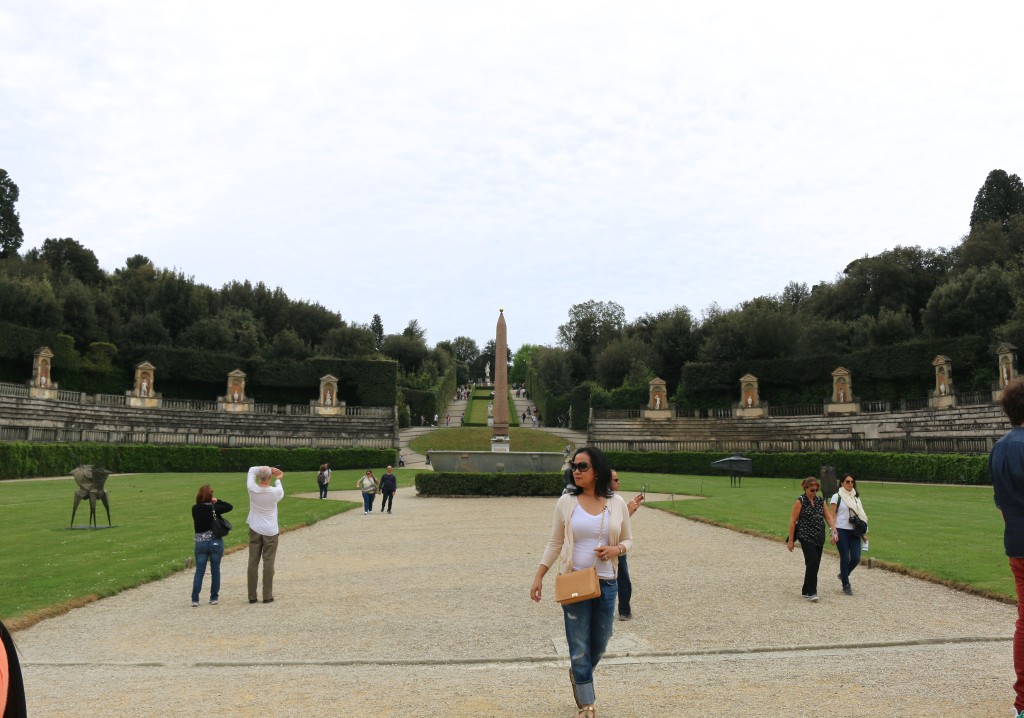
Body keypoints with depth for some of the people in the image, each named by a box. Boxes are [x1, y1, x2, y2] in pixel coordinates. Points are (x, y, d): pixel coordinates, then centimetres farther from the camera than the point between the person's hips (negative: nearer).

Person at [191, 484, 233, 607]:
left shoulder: (195, 509, -5)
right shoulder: (214, 508, -11)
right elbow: (230, 507, -1)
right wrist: (217, 501, 0)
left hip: (200, 543, 2)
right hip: (215, 542, -2)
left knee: (199, 571, 7)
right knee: (215, 570, 9)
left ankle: (195, 599, 3)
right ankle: (214, 598, 14)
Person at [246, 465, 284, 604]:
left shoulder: (252, 489, -11)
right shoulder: (275, 491, -14)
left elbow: (252, 470, 6)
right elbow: (281, 494, 12)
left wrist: (267, 468, 7)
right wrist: (278, 479, 23)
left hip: (255, 530, 2)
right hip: (270, 532, -2)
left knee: (253, 562, 6)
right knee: (268, 564, 2)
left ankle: (252, 596, 10)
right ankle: (267, 596, 3)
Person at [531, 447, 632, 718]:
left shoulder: (617, 503, -1)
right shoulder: (566, 502, -3)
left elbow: (628, 540, 8)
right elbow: (554, 543, 3)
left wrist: (615, 549, -14)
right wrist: (538, 577, -1)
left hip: (606, 584, 2)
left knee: (600, 644, 14)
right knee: (579, 647, 3)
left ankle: (578, 674, 46)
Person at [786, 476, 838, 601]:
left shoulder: (820, 500, 10)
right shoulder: (800, 501, -7)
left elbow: (828, 517, 9)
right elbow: (793, 521, -7)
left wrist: (834, 531, -7)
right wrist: (790, 540, -9)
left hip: (819, 537, 6)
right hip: (806, 537, -6)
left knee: (814, 564, 9)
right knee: (812, 562, -16)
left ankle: (806, 591, 20)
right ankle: (811, 592, -12)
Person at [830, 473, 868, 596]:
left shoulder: (856, 497, 12)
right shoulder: (837, 497, -2)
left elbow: (860, 515, 15)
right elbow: (832, 516, -5)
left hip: (854, 531, 5)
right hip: (841, 531, -4)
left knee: (856, 558, -3)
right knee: (845, 558, -2)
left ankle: (843, 575, 26)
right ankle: (846, 585, 13)